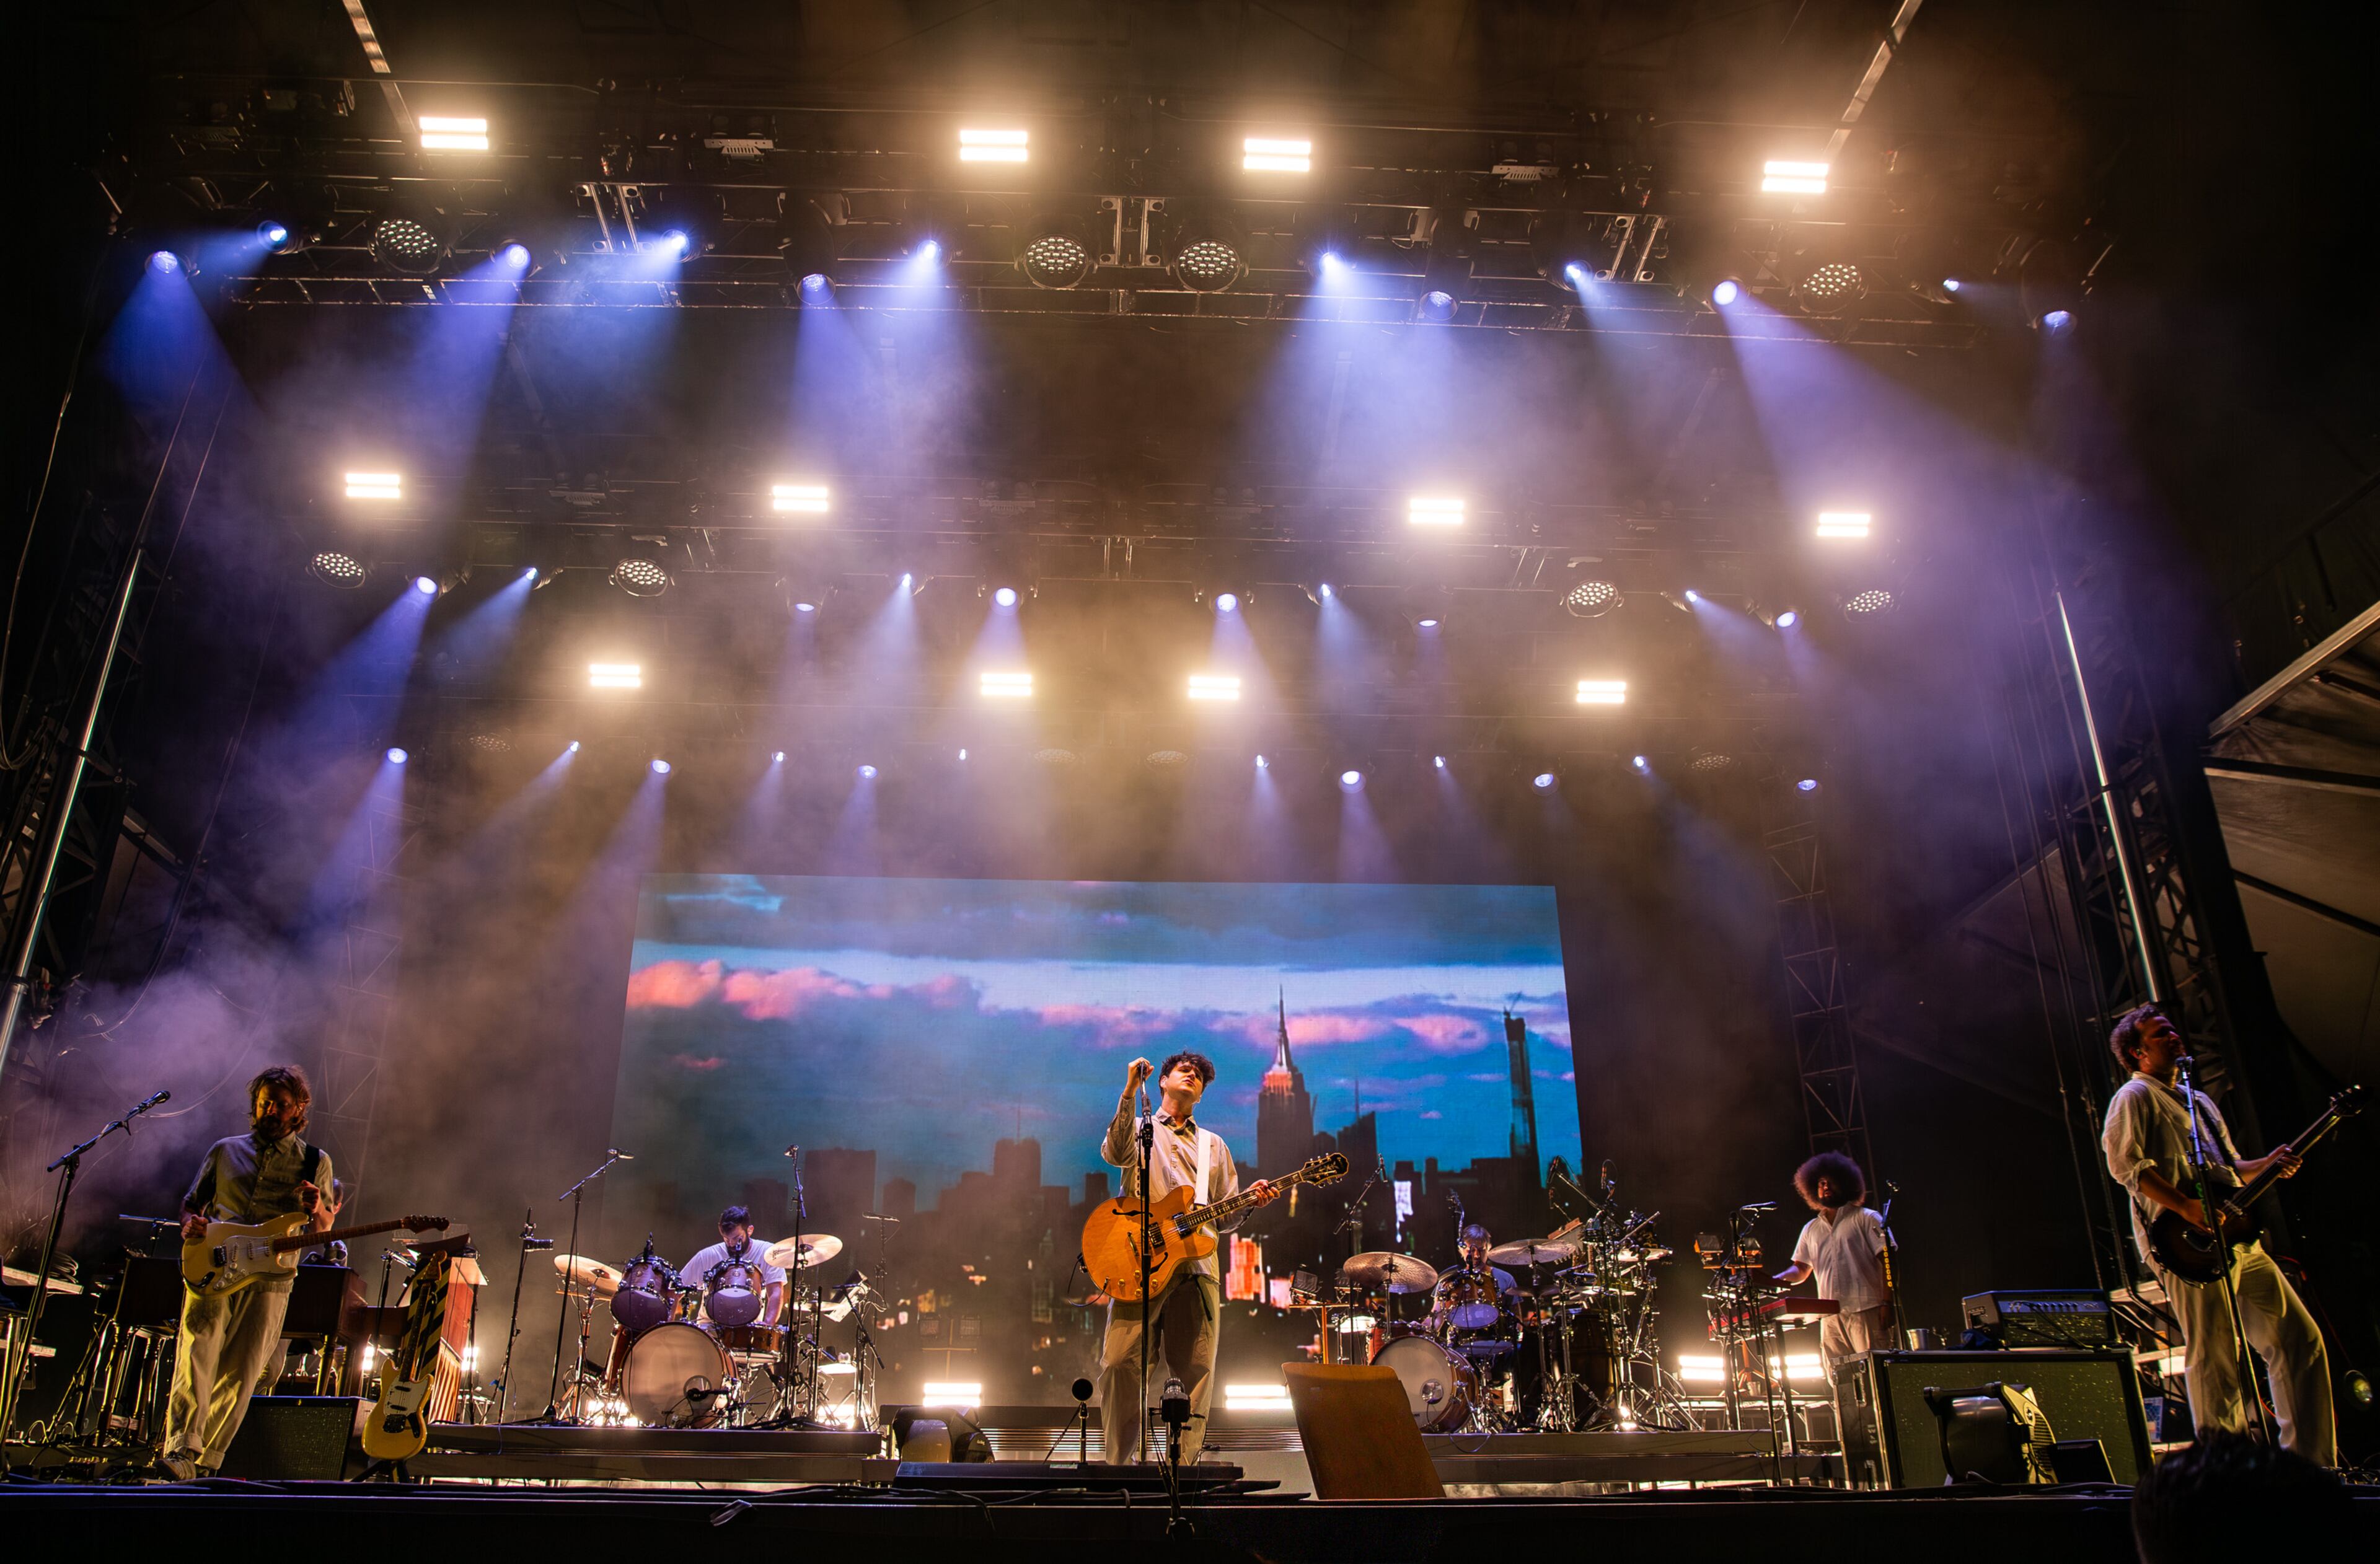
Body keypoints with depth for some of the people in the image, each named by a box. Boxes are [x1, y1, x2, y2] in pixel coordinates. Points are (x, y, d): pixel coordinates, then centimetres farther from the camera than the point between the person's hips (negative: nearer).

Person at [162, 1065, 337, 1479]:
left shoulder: (315, 1162, 12)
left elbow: (325, 1231, 12)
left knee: (241, 1374, -3)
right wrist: (191, 1224, 0)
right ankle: (181, 1451, -20)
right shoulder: (225, 1151, 16)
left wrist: (318, 1210, -12)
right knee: (196, 1358, -15)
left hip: (271, 1279, -1)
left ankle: (207, 1461, 5)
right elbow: (191, 1202, 23)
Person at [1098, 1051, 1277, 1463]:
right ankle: (1124, 1461, -2)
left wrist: (1251, 1200, -1)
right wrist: (1130, 1091, -19)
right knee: (1119, 1362, -13)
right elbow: (1114, 1152, -10)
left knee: (1197, 1370, -3)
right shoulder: (1138, 1129, 15)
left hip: (1197, 1264, 3)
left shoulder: (1214, 1146, 25)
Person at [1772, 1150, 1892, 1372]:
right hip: (1830, 1317, 5)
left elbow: (1887, 1261, -1)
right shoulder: (1811, 1230, 20)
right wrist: (1780, 1279, -1)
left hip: (1866, 1312, -5)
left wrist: (1886, 1302, -11)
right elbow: (1801, 1270, 20)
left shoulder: (1866, 1219, 6)